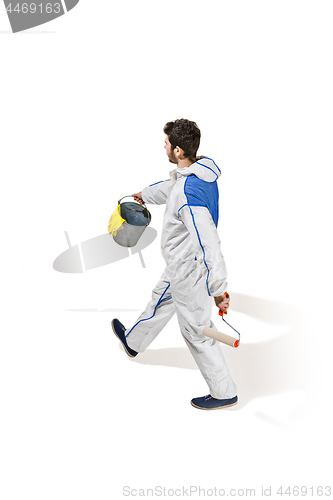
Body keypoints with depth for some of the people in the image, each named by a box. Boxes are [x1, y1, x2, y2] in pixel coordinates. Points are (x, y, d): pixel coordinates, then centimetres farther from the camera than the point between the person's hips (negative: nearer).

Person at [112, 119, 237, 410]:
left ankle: (224, 393, 24)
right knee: (160, 302, 30)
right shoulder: (199, 171, -3)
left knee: (196, 329, 7)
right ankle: (133, 342, 57)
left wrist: (218, 289, -34)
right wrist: (145, 195, 38)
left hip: (188, 271, -10)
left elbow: (208, 244, -37)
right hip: (182, 265, 10)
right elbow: (169, 187, 20)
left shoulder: (189, 194, -34)